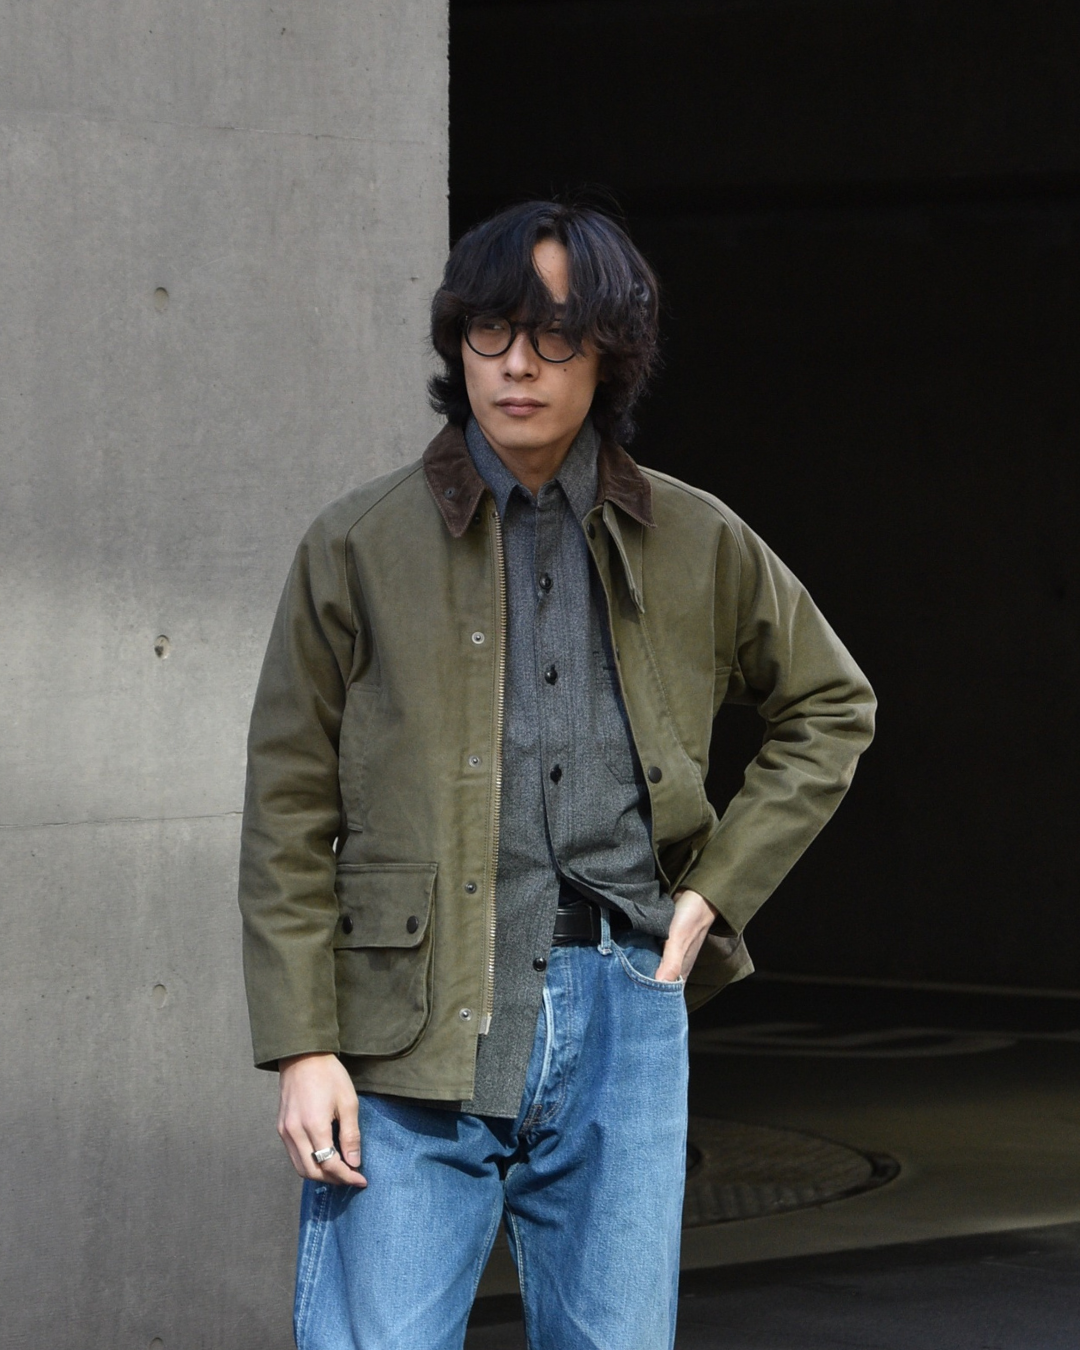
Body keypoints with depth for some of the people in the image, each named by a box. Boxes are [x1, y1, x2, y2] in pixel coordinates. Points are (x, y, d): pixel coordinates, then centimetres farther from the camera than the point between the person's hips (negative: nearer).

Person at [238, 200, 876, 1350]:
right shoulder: (360, 547, 2)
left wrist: (717, 888, 10)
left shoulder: (693, 546, 8)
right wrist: (302, 1050, -6)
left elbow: (831, 706, 23)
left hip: (623, 1011, 2)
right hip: (412, 1037, -2)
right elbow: (286, 812, 1)